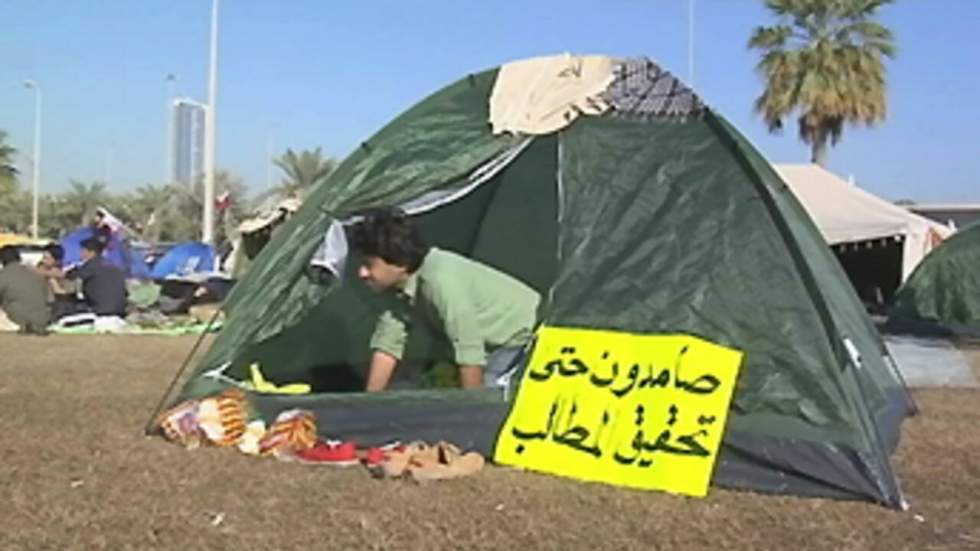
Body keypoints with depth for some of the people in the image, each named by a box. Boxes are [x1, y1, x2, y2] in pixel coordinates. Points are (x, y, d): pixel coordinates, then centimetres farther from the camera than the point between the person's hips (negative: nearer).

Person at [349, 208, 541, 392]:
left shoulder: (440, 280, -33)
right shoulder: (403, 287, -5)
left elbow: (470, 352, -31)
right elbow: (387, 343, 1)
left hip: (524, 337, -9)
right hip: (497, 345, 9)